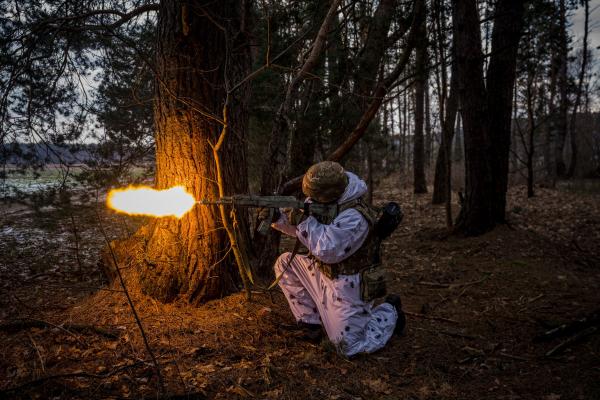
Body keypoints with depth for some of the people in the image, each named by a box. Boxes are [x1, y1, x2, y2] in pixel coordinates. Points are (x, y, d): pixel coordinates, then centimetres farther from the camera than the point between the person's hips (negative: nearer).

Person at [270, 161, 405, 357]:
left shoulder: (354, 217, -30)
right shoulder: (325, 202, -6)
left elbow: (326, 250, -35)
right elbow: (298, 229, 2)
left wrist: (305, 219, -30)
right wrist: (278, 217, -17)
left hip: (347, 285, -8)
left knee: (349, 347, -4)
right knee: (285, 263, 1)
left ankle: (388, 313, 20)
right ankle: (311, 320, 10)